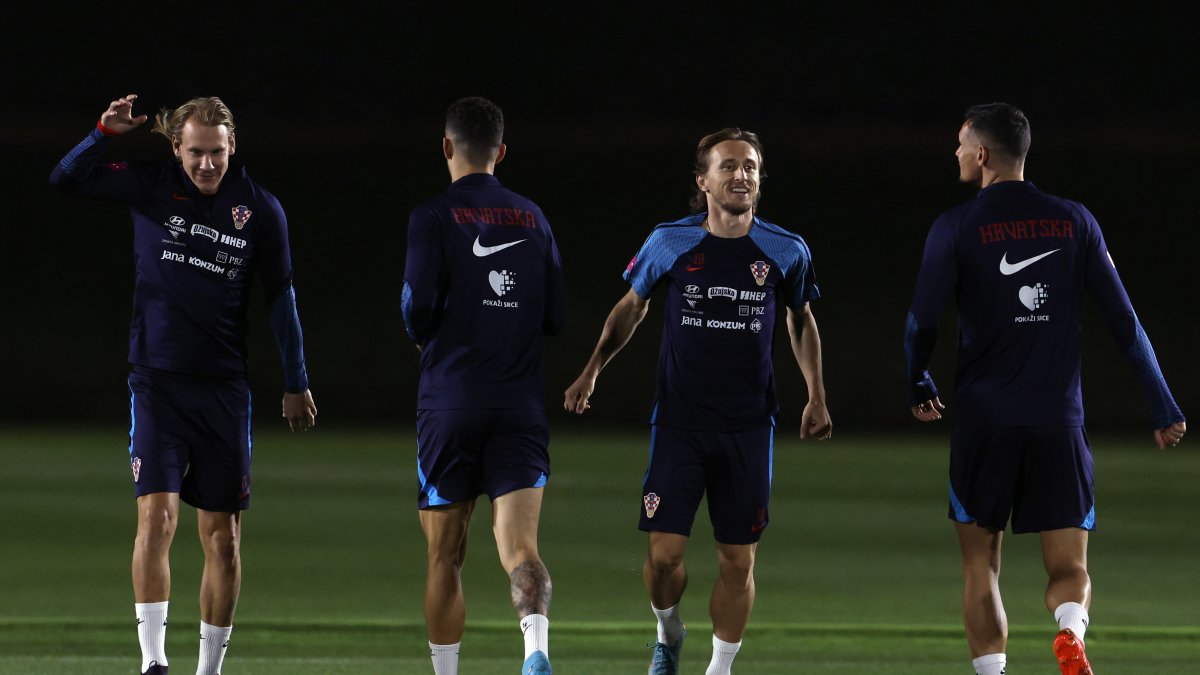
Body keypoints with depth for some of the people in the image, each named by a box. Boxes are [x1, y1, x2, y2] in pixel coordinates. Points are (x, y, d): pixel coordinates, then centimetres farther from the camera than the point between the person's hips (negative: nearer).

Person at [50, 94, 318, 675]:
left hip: (224, 388, 1)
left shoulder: (260, 208, 0)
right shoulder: (150, 187, -1)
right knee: (157, 513, -16)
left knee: (223, 534, 4)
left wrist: (295, 383, 9)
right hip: (157, 381, -1)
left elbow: (280, 296, 8)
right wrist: (105, 133, -18)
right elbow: (66, 181, -1)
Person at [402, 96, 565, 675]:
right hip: (521, 408, 2)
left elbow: (418, 307, -12)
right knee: (520, 546, -9)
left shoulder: (433, 217, -4)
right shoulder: (533, 219, 9)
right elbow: (555, 317, 10)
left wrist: (422, 335, 10)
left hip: (449, 405, -2)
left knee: (445, 557, 10)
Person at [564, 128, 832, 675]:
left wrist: (817, 398, 11)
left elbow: (801, 320, 16)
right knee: (663, 556, -6)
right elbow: (632, 306, 13)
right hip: (679, 422, -1)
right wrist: (592, 371, 5)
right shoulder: (670, 243, -3)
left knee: (738, 561, 2)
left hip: (748, 429, 1)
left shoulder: (786, 252, -1)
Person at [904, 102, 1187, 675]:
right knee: (1069, 567, 5)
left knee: (980, 564, 12)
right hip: (1058, 420, 2)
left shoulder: (957, 228, -4)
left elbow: (921, 321, -5)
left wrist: (918, 388, 15)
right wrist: (1163, 407, 9)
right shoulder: (1074, 221, 5)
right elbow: (1123, 320, 3)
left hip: (984, 418, -2)